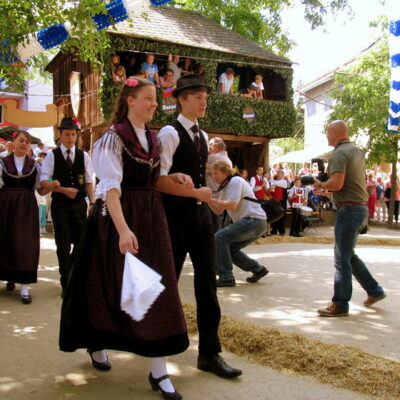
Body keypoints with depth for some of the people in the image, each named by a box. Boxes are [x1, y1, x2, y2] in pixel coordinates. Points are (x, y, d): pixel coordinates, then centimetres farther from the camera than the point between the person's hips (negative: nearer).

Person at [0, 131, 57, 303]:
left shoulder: (34, 165, 9)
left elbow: (41, 190, 5)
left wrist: (53, 186, -12)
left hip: (26, 207, 0)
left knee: (25, 242, -6)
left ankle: (24, 286, -5)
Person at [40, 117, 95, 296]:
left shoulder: (83, 156, 6)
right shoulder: (52, 155, -1)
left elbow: (89, 181, 6)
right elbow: (44, 181, -7)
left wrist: (92, 202, -3)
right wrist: (64, 190, -19)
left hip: (79, 204, 3)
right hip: (60, 205, -2)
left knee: (81, 242, 6)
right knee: (63, 245, 0)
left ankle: (70, 274, 30)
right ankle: (66, 283, 12)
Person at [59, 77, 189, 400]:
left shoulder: (154, 138, 11)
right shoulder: (114, 137, -10)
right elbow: (111, 186, -21)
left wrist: (173, 177, -3)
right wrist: (123, 229, -32)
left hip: (151, 217, 6)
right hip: (118, 216, -6)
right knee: (111, 285, 7)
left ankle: (159, 371, 4)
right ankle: (96, 343, 37)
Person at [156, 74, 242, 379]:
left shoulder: (203, 136, 15)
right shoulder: (170, 133, -9)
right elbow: (159, 180, -18)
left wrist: (204, 196, 11)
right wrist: (196, 193, -15)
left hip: (201, 215, 7)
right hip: (177, 215, -7)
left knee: (207, 282, 4)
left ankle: (209, 352, 11)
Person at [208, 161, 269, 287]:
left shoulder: (235, 181, -7)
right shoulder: (225, 188, 21)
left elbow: (232, 205, -18)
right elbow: (218, 211, 16)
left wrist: (211, 199, -15)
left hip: (254, 220, -10)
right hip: (255, 224, 10)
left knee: (219, 238, -16)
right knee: (230, 248, 14)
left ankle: (226, 278, -15)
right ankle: (258, 269, 21)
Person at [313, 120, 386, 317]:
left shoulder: (339, 153, -13)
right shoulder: (357, 151, 16)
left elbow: (336, 183, -24)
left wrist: (320, 184, -5)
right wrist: (325, 184, 13)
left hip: (349, 210, -10)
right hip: (361, 208, 10)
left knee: (342, 259, -5)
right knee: (349, 255, 21)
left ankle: (340, 305, 0)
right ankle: (374, 291, 27)